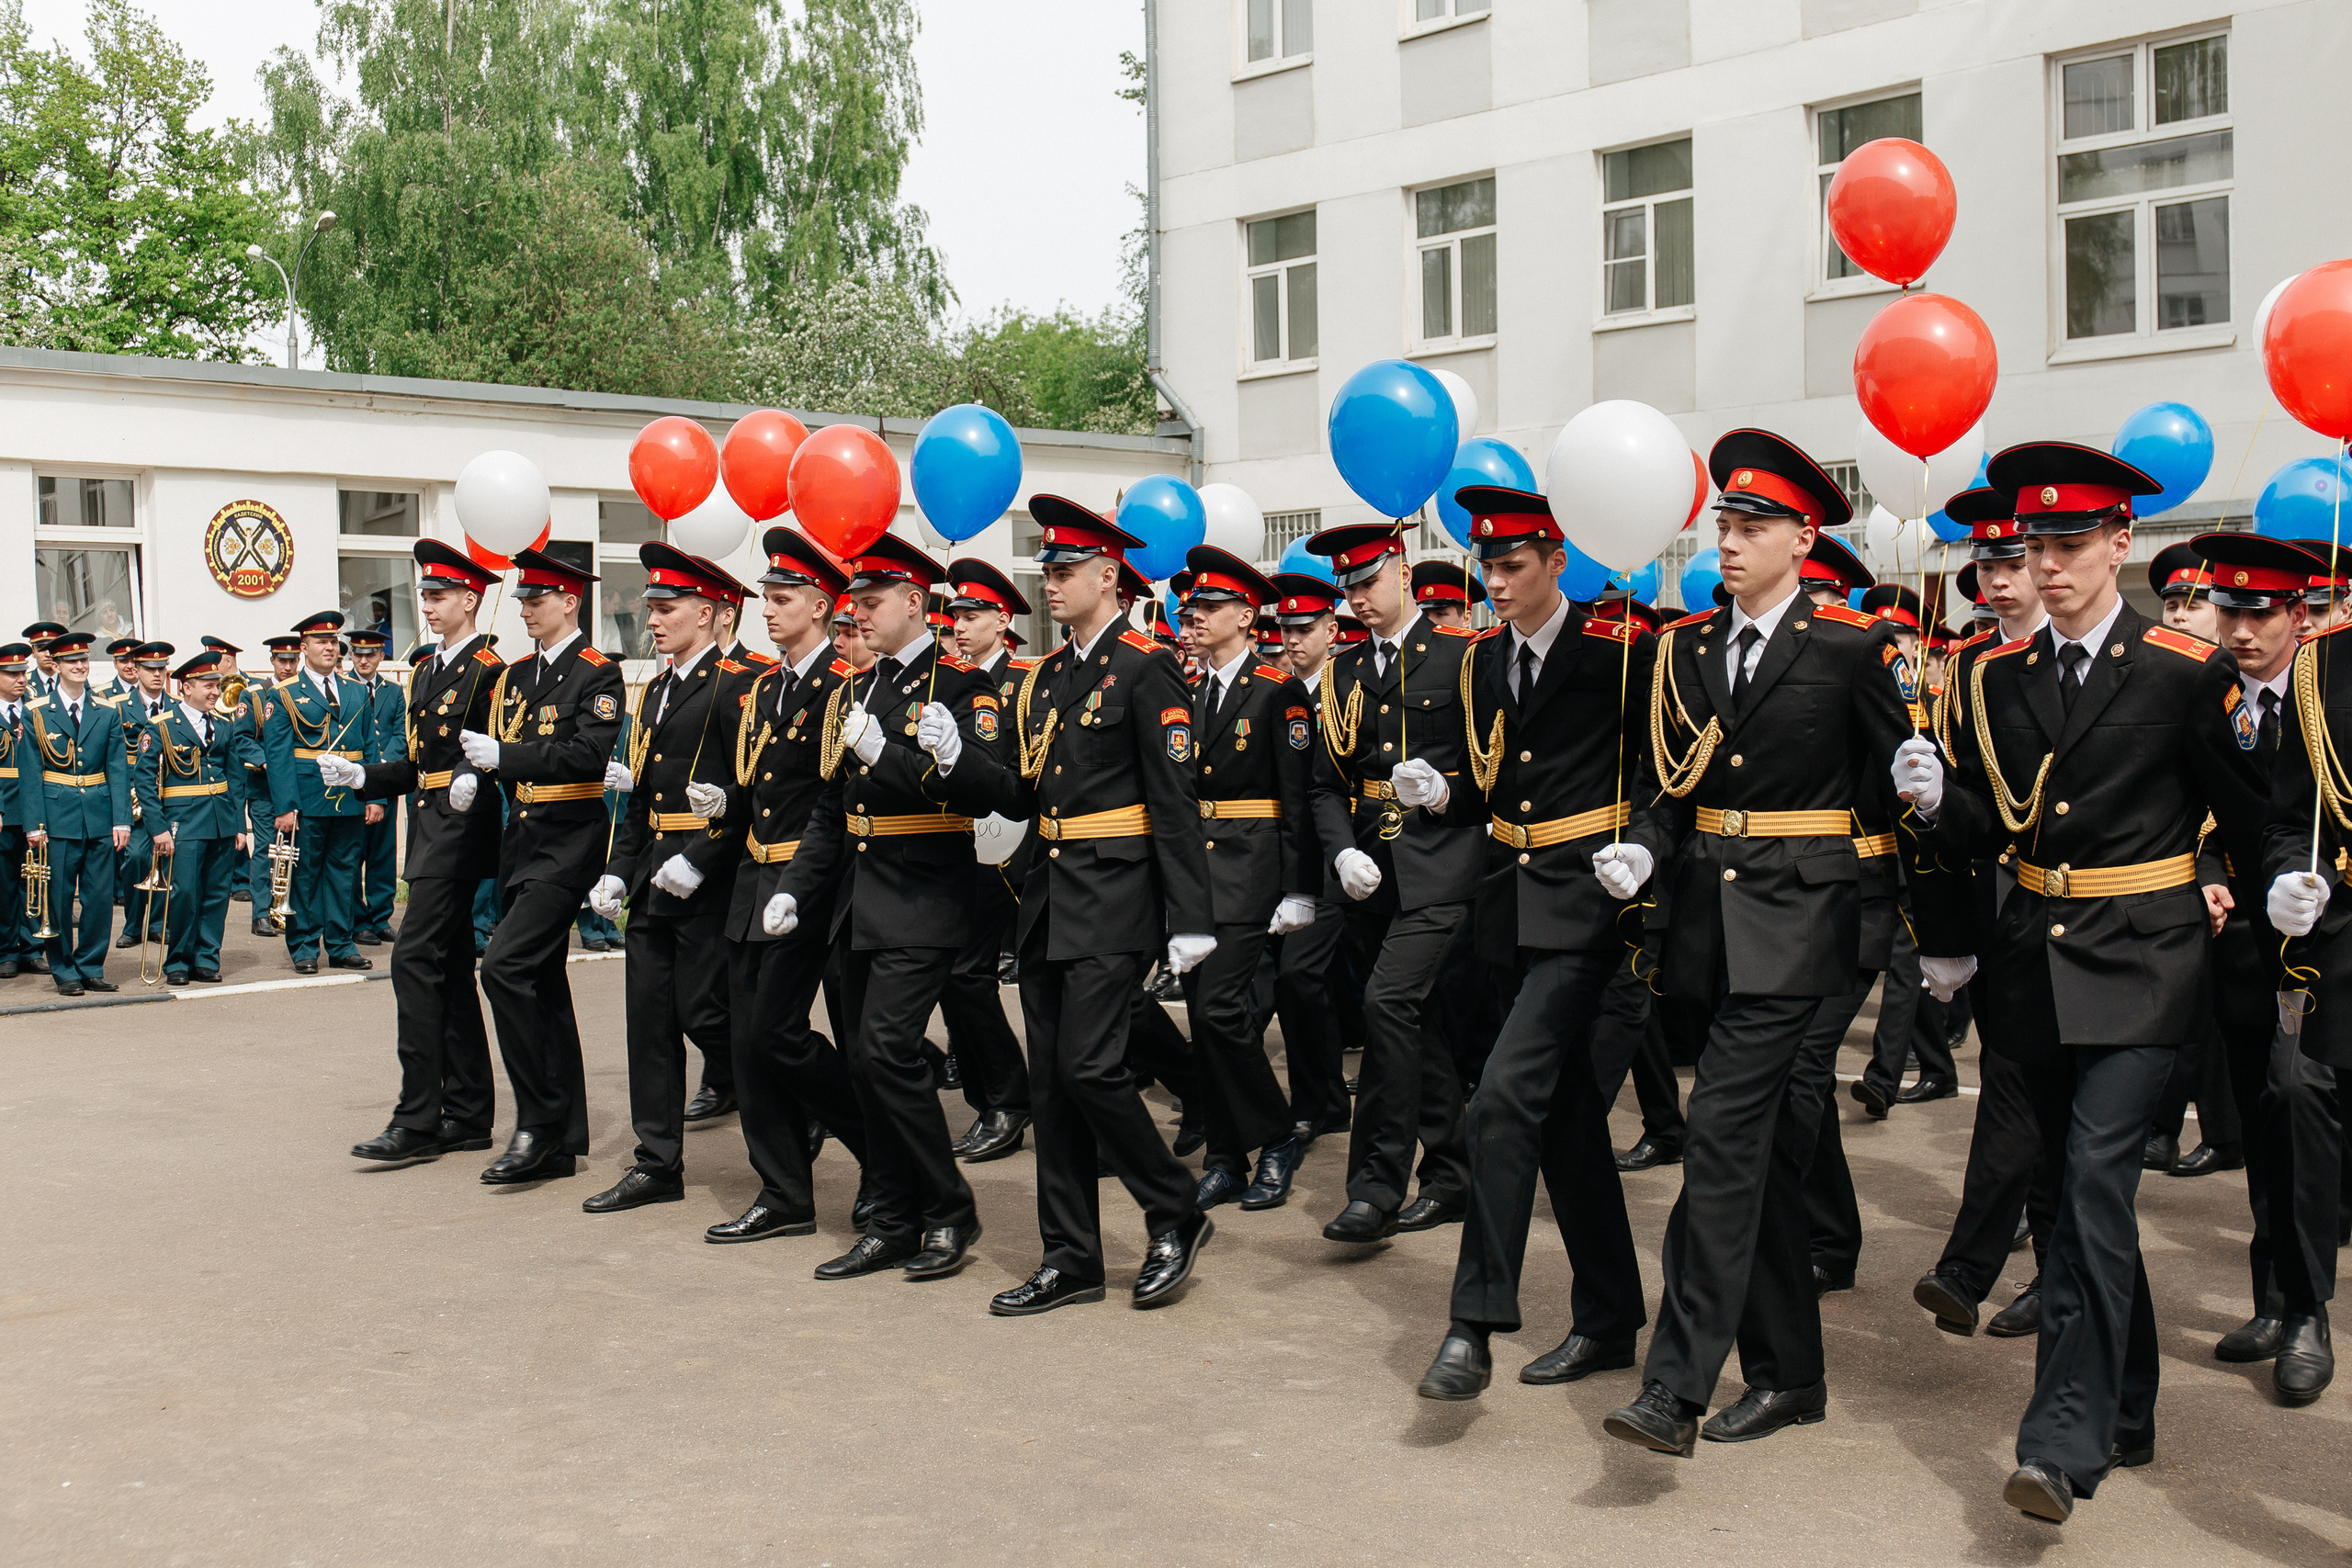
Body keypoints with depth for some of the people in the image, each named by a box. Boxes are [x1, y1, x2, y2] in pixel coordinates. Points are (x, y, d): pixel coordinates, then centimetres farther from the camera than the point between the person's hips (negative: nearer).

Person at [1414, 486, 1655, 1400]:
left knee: (1506, 1094, -18)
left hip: (1586, 897, -7)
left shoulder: (1618, 648, -8)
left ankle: (1474, 1326, -12)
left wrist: (1645, 847, -14)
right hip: (1513, 901, 7)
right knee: (1565, 1111, 12)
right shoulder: (1482, 662, 11)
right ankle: (1608, 1321, 23)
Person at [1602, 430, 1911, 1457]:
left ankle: (1676, 1389, -12)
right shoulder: (1685, 648, 11)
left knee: (1724, 1139, -14)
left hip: (1795, 920, -6)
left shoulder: (1851, 646, -4)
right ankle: (1788, 1374, 23)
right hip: (1710, 918, 6)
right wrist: (1642, 850, -6)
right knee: (1767, 1152, 13)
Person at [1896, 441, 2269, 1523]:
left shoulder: (2186, 672, -7)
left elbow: (2248, 818, 2)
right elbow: (1987, 830, 9)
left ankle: (2063, 1444, -14)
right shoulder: (1999, 678, 6)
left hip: (2139, 962, -5)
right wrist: (1937, 801, -10)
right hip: (2035, 959, 5)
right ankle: (2126, 1411, 30)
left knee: (2095, 1181, -16)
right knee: (2082, 1187, 14)